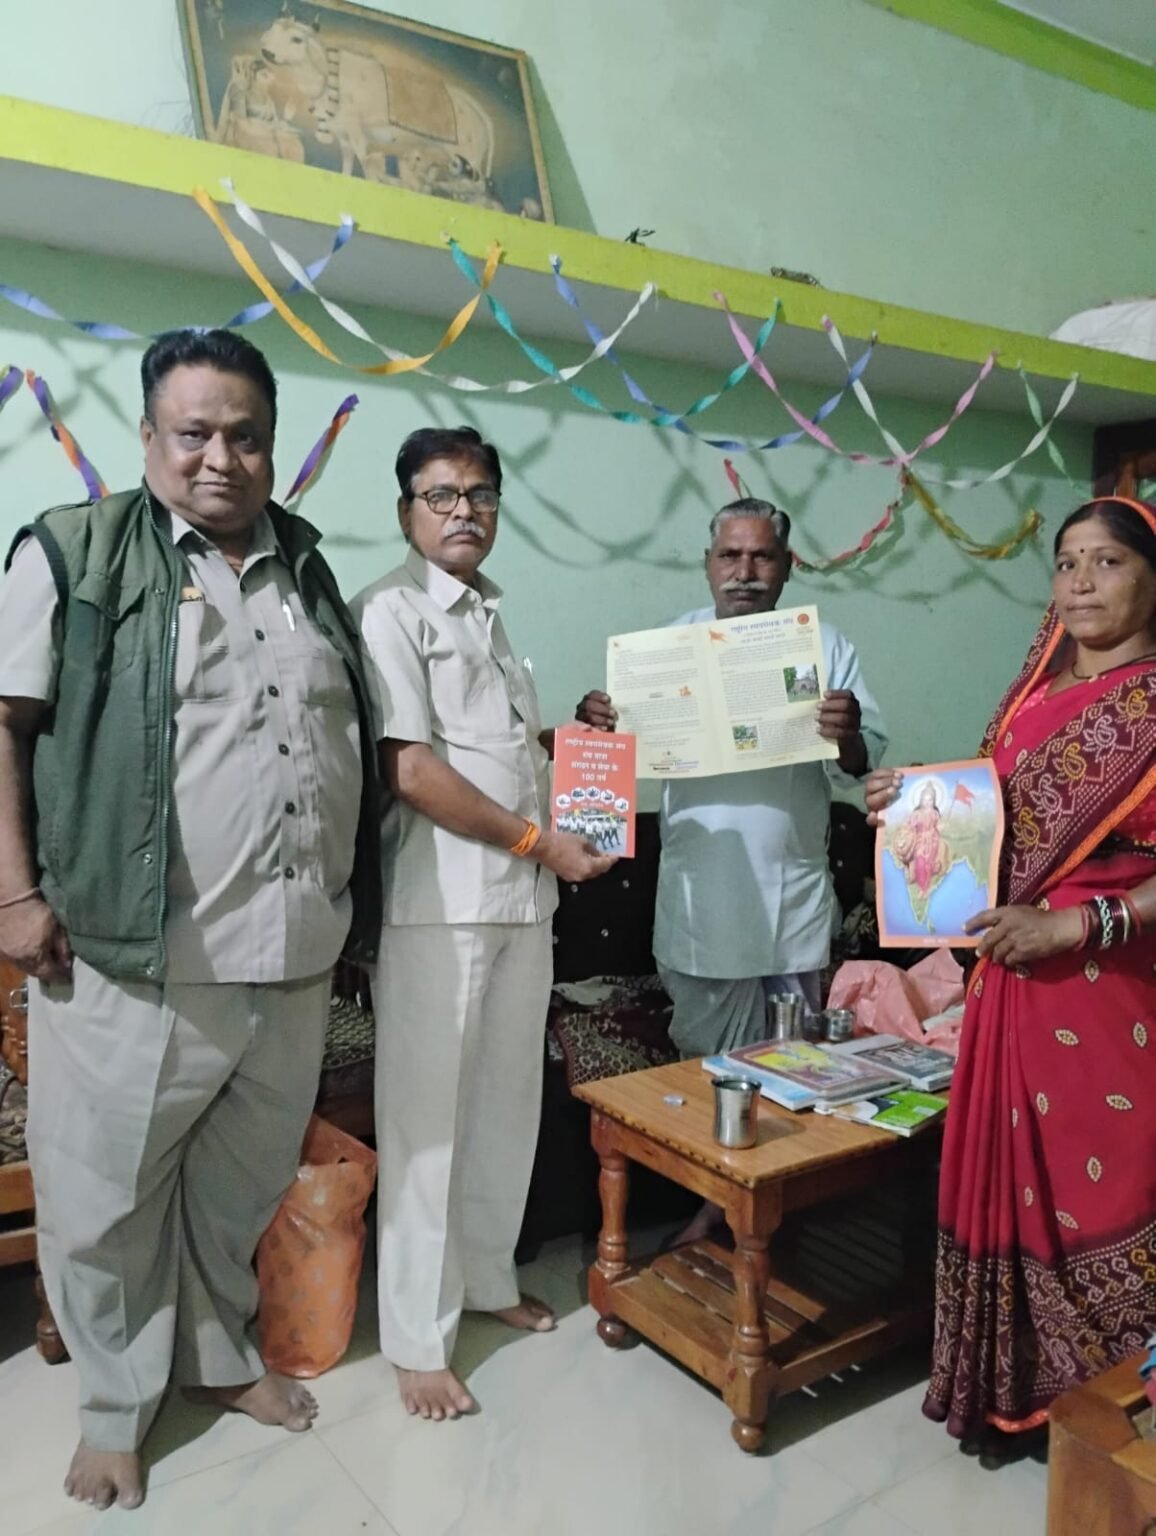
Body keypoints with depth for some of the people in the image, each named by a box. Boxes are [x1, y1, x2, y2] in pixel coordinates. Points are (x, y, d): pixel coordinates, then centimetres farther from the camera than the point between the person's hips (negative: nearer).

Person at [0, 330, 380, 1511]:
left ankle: (219, 1353, 43)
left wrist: (344, 903, 13)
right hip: (135, 954, -4)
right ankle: (114, 1404, 34)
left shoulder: (306, 571, 12)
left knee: (243, 1183, 20)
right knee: (107, 1193, 11)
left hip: (294, 954, 5)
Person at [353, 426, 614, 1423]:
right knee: (427, 1115, 1)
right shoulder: (393, 609, -7)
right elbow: (411, 770, -16)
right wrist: (541, 841, -13)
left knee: (508, 1103, 16)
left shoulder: (490, 615, 18)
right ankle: (417, 1338, 15)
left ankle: (487, 1277, 34)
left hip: (524, 898, 8)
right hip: (441, 901, -8)